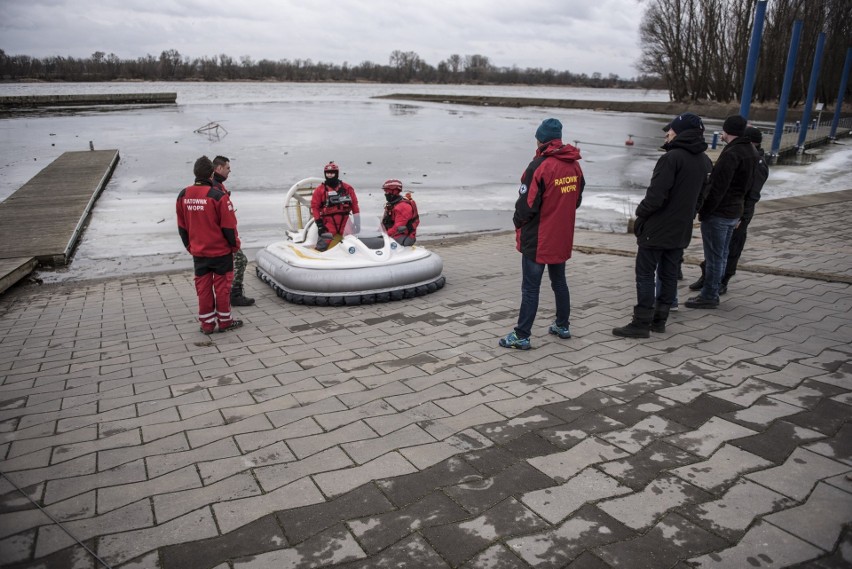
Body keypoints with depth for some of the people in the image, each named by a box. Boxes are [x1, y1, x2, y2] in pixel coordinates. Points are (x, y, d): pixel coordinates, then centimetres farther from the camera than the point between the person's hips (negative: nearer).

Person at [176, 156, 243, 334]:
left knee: (203, 287, 11)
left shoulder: (183, 196, 1)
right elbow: (229, 226, -14)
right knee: (222, 286, 6)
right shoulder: (218, 196, -18)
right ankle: (225, 321, 15)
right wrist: (235, 245, 1)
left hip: (198, 252, 5)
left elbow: (182, 226, 9)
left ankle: (207, 324, 18)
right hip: (220, 251, -5)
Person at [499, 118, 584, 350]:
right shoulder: (574, 166, 4)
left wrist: (518, 222, 0)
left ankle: (522, 336, 4)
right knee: (559, 281, 20)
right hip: (562, 237, 7)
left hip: (537, 240, -7)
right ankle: (562, 326, 31)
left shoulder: (539, 166, -19)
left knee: (530, 288, -2)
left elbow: (526, 203, -18)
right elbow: (576, 199, 11)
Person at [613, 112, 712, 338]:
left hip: (656, 229, -8)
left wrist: (640, 212, -7)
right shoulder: (704, 161, 9)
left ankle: (641, 323, 0)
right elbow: (700, 196, 16)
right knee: (669, 275, 13)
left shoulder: (672, 157, -18)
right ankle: (659, 319, 20)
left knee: (645, 275, -1)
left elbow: (656, 195, -22)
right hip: (681, 230, 8)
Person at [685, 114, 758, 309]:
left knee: (714, 257, -2)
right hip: (735, 211, 9)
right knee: (721, 255, 15)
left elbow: (717, 188, -22)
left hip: (718, 213, -9)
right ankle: (713, 291, 24)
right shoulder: (752, 152, 10)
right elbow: (747, 185, 16)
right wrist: (737, 202, 17)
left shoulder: (731, 154, -20)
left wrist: (703, 211, -16)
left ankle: (709, 296, 4)